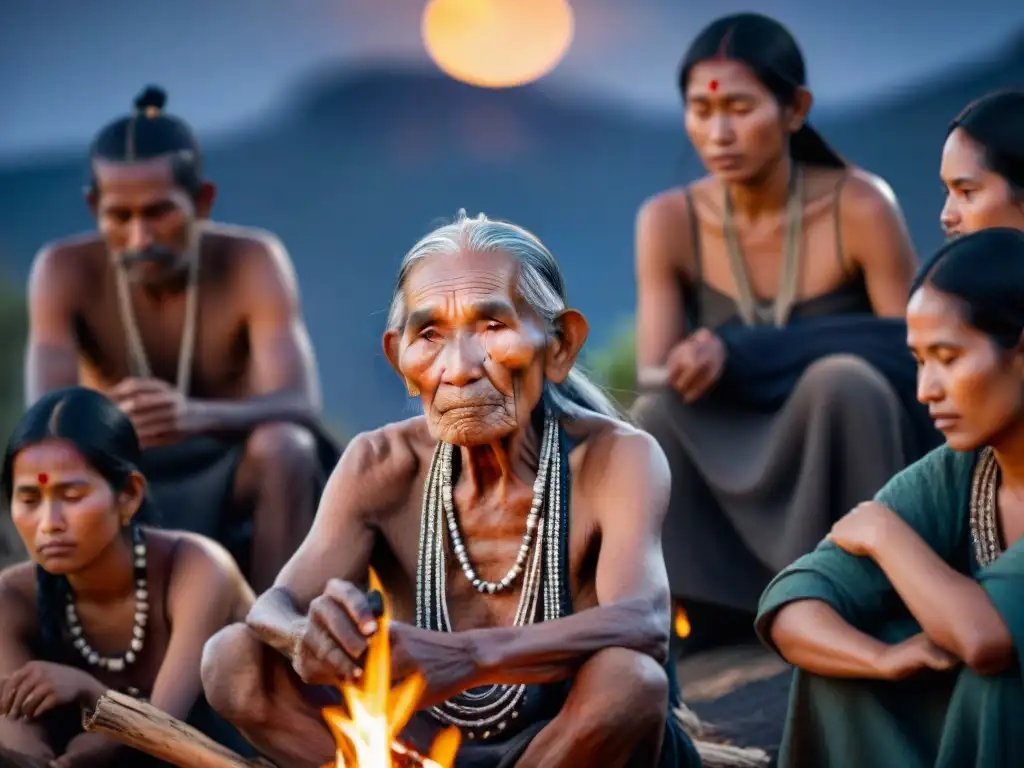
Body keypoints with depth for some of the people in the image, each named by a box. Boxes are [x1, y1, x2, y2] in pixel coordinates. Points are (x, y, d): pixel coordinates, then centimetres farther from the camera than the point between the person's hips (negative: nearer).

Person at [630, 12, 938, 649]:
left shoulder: (860, 208, -14)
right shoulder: (670, 222, -6)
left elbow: (915, 359, -13)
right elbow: (654, 377, -12)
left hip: (853, 476, -2)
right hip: (742, 478, 2)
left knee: (843, 379, -34)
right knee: (656, 418, -29)